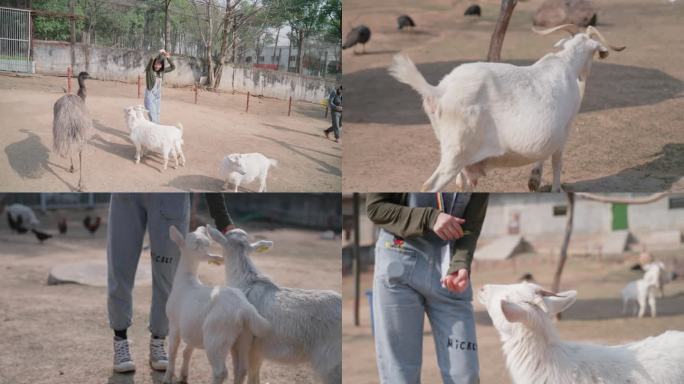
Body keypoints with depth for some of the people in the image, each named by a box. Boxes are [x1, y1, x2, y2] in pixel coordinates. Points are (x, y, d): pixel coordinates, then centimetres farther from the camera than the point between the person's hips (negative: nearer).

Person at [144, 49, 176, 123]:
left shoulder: (160, 71, 5)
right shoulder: (149, 70, -12)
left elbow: (173, 67, 13)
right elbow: (152, 60, -32)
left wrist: (168, 58, 0)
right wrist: (160, 54, -21)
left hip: (158, 98, 6)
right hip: (150, 98, -6)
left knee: (157, 120, 10)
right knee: (153, 120, -12)